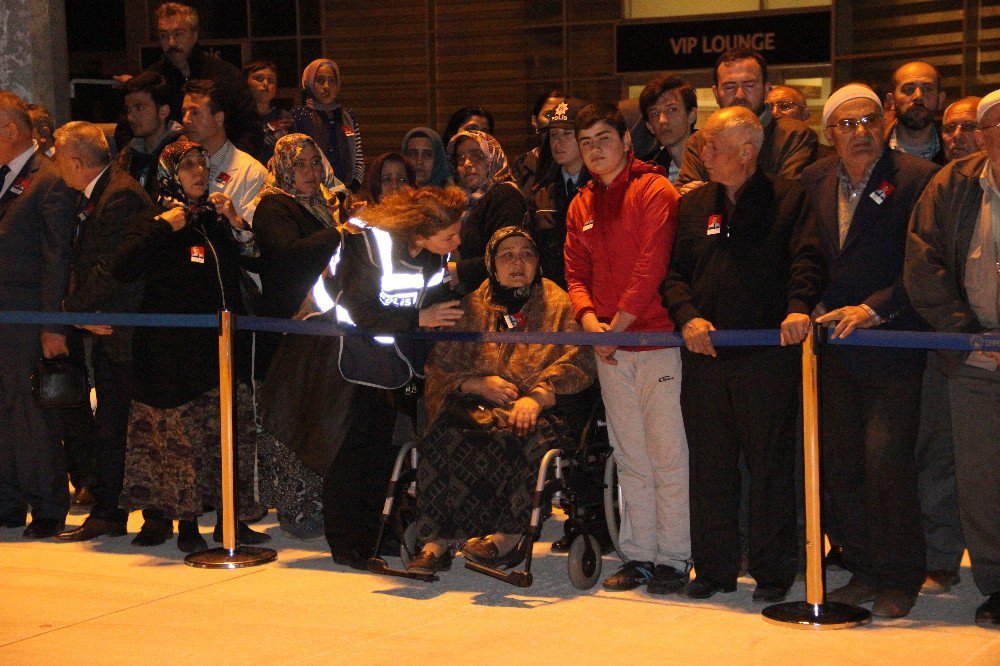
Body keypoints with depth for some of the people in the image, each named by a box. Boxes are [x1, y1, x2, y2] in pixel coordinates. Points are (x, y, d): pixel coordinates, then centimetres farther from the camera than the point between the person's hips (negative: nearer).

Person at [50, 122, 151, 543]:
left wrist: (74, 308, -11)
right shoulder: (90, 197, 15)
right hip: (105, 331, 10)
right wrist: (82, 311, -1)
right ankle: (107, 513, 21)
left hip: (127, 331, -10)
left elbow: (111, 268, -22)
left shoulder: (122, 196, -18)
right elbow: (80, 262, 14)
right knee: (108, 429, 13)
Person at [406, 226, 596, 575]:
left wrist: (537, 396, -17)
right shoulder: (472, 306, 18)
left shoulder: (558, 304, 12)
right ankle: (435, 541, -32)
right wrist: (480, 384, -8)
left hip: (541, 410, -2)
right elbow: (441, 363, 12)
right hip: (478, 405, 2)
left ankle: (507, 538, -35)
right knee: (442, 437, -30)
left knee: (532, 440, -38)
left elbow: (577, 364, 0)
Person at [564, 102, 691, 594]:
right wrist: (589, 321, -5)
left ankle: (672, 558, 2)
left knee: (667, 455, -3)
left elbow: (651, 267, -14)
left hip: (656, 340, -6)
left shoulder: (655, 192, -6)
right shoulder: (581, 206, 15)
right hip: (609, 350, 6)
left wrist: (617, 325, -13)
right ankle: (639, 556, 17)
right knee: (630, 458, 11)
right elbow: (576, 271, 13)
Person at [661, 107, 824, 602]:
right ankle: (715, 567, 19)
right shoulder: (693, 205, 15)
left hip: (769, 355, -4)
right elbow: (673, 272, 12)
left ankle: (773, 570, 12)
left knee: (770, 464, 2)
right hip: (705, 354, 4)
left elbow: (806, 259, -9)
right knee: (709, 464, 9)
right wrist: (687, 317, -6)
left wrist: (799, 307, -27)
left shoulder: (789, 198, 3)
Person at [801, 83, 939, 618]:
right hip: (833, 349, 5)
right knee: (841, 466, 8)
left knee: (886, 464, -8)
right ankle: (864, 570, 21)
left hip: (892, 348, -5)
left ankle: (899, 580, 7)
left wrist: (873, 309, -17)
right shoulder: (812, 182, 10)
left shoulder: (917, 179, -7)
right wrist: (810, 309, 5)